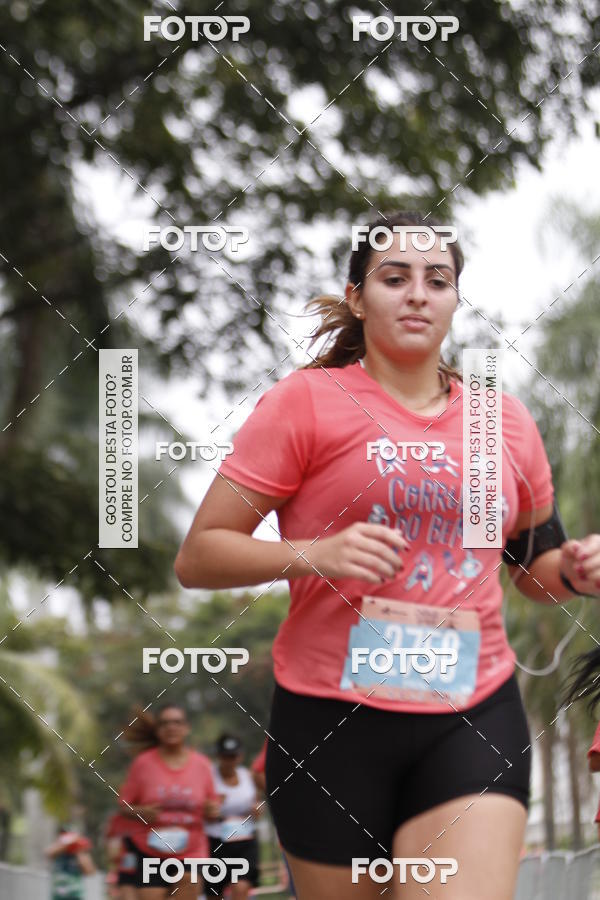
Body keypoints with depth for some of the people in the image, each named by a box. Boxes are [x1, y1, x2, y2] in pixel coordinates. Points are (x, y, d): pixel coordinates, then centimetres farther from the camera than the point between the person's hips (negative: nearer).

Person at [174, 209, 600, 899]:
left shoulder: (506, 420, 12)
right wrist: (313, 554, -21)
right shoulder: (306, 402, -1)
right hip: (332, 718, -2)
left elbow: (531, 564, 27)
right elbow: (196, 557, -5)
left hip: (476, 718, 2)